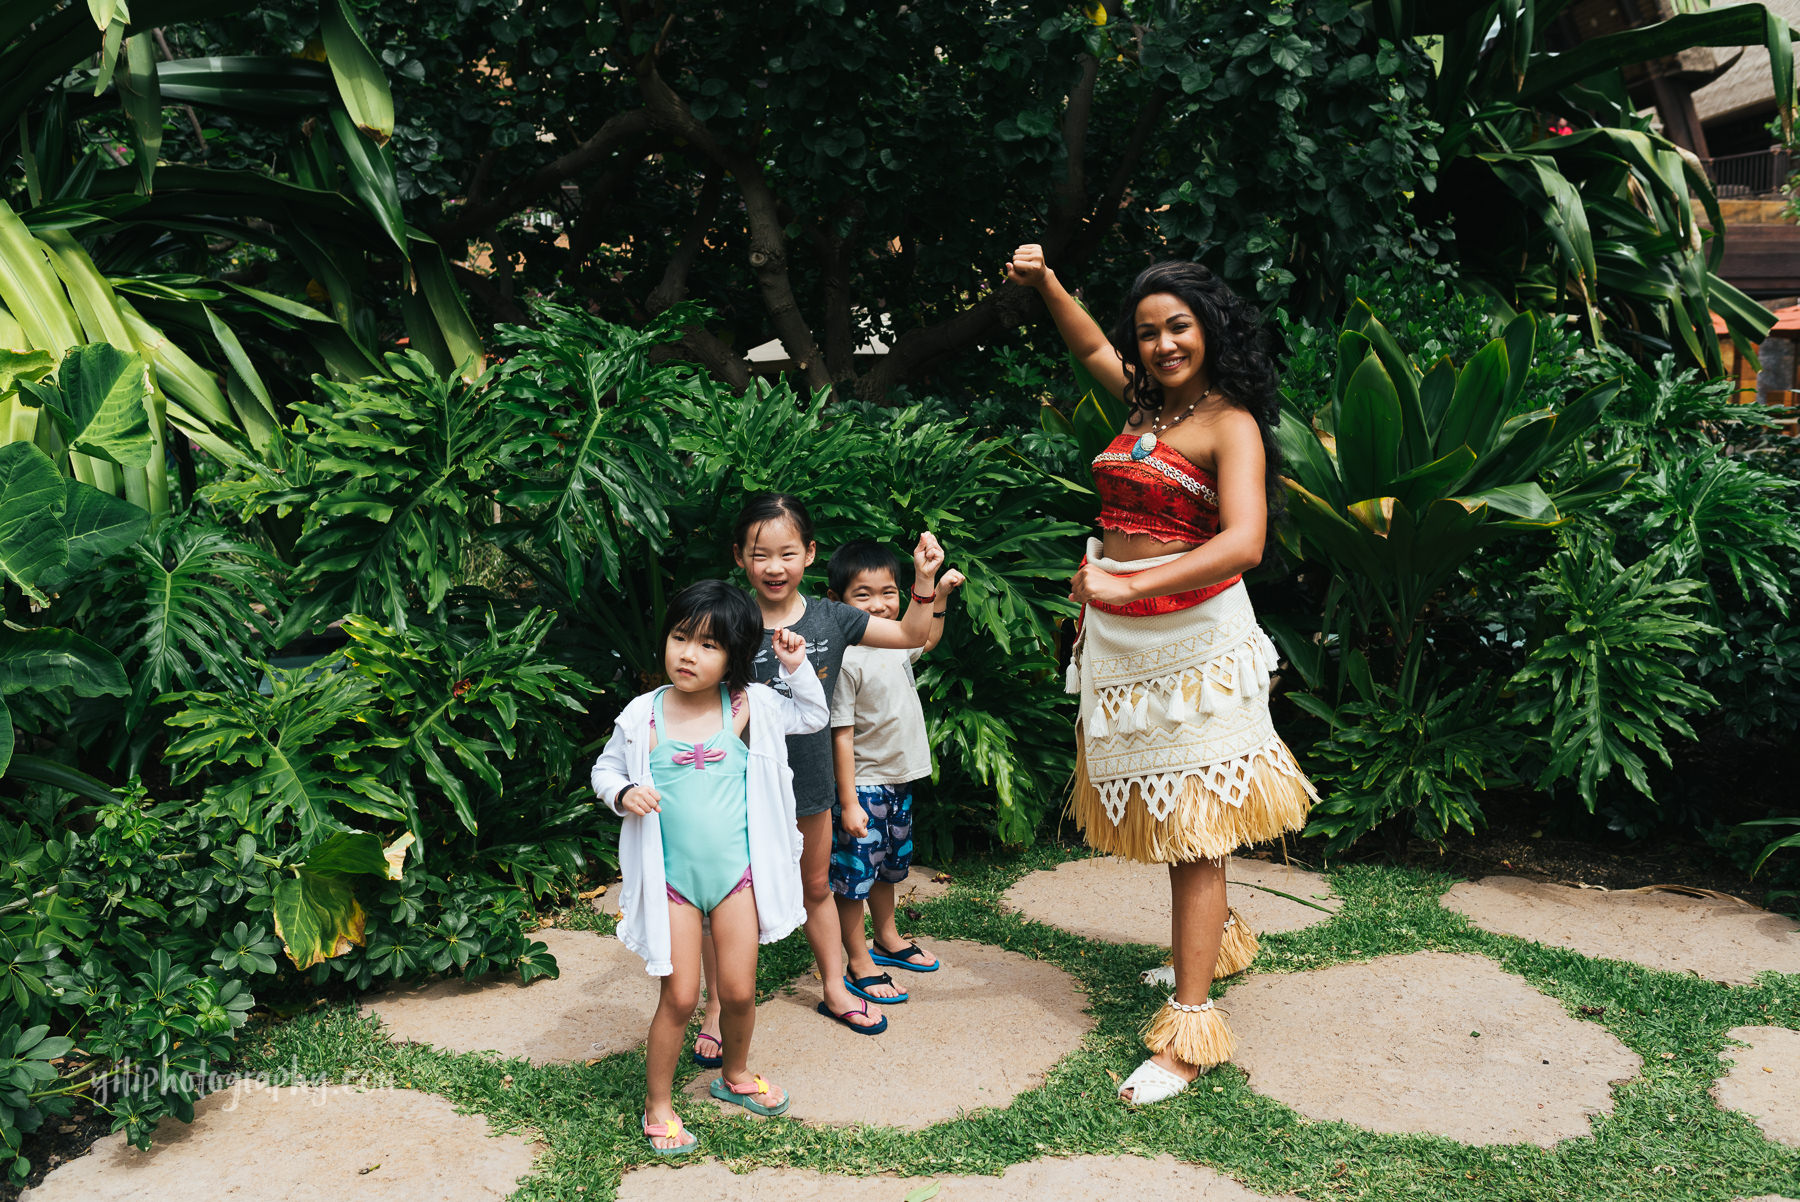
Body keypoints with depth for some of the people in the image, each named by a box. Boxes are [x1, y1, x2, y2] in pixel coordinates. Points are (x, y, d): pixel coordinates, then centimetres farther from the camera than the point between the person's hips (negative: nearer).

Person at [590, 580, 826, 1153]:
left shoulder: (748, 707, -5)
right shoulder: (644, 715, -8)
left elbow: (813, 717, 10)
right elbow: (605, 768, 5)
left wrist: (796, 667, -4)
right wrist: (623, 793, -16)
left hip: (736, 873, 2)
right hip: (673, 879, -2)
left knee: (738, 991, 11)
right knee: (680, 997, 2)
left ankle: (735, 1075, 40)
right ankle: (657, 1108, 23)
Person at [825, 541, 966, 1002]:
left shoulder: (896, 645, 1)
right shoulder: (846, 660, -23)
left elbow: (926, 640, 28)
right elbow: (842, 737, -22)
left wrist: (940, 594, 17)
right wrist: (849, 803, -21)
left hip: (899, 781, 9)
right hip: (863, 787, -8)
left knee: (888, 866, 24)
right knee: (855, 875, 4)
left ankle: (888, 939, 42)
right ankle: (858, 964, 17)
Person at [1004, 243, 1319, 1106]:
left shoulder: (1231, 423, -10)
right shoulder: (1148, 403, 10)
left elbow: (1243, 542, -26)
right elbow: (1091, 348, 31)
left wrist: (1125, 586, -31)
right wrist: (1044, 283, 18)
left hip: (1192, 638, -7)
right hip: (1121, 640, 7)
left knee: (1191, 834, -3)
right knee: (1161, 816, 17)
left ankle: (1189, 1031, 3)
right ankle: (1212, 941, 40)